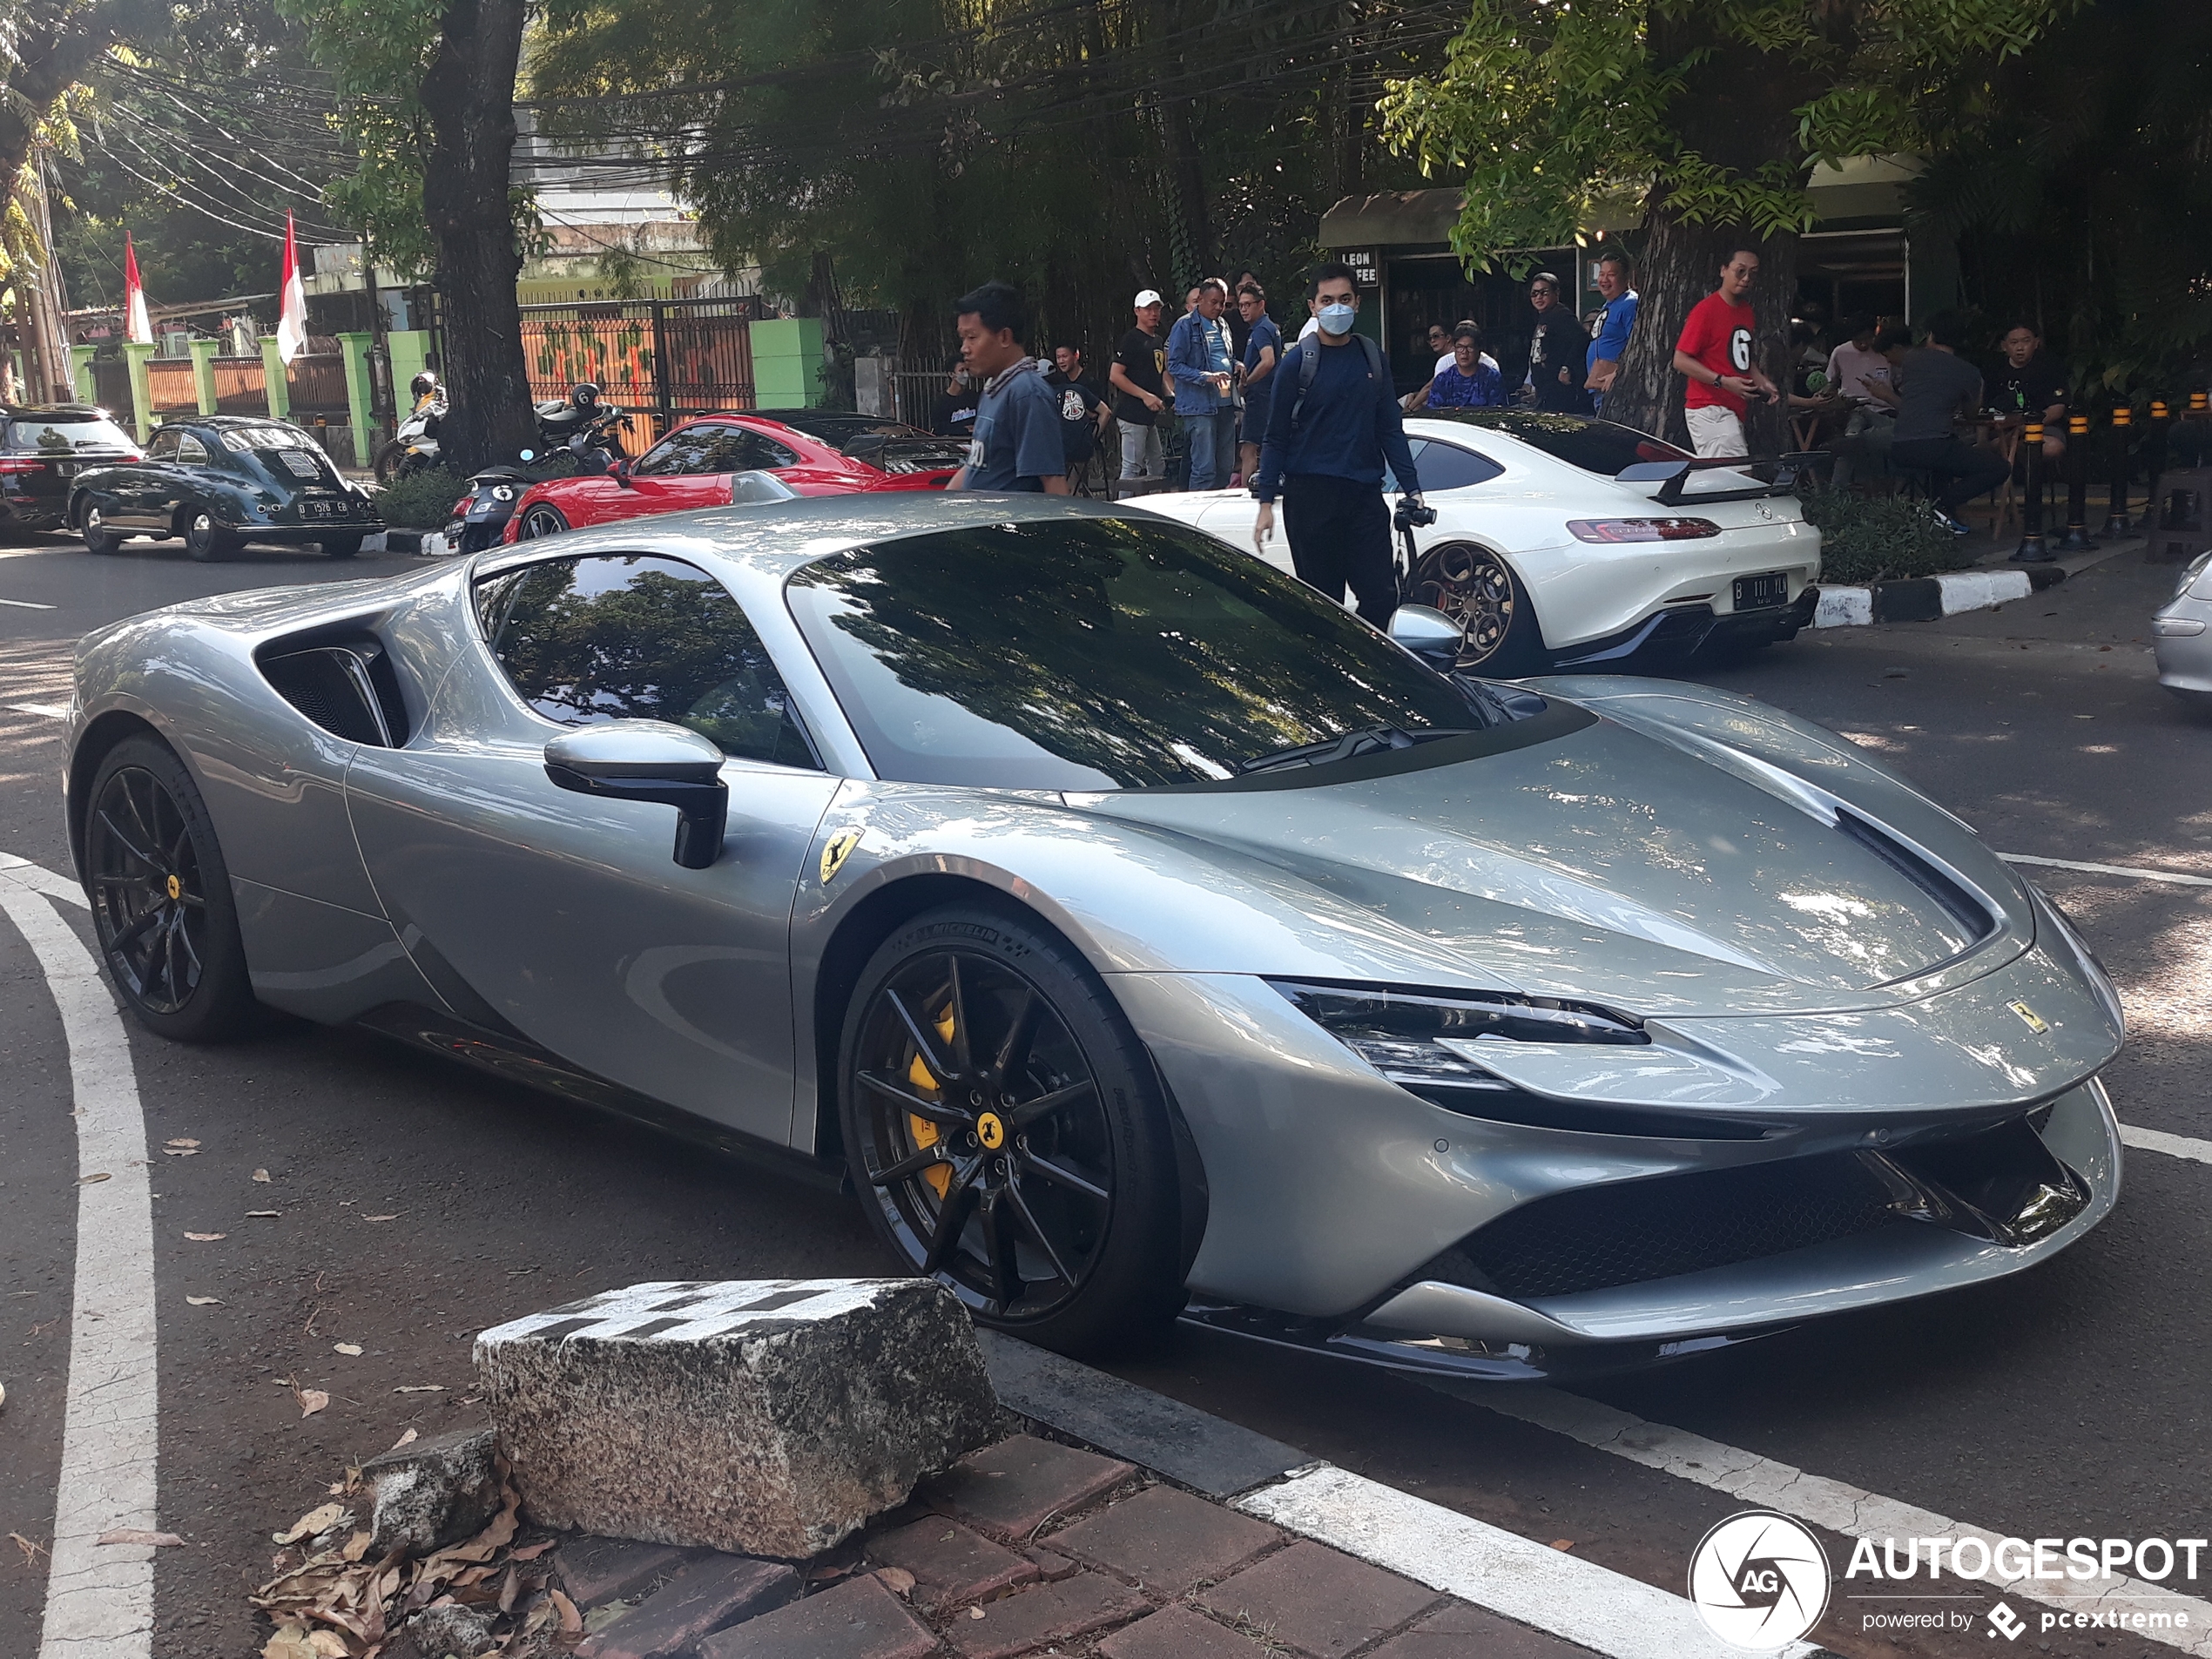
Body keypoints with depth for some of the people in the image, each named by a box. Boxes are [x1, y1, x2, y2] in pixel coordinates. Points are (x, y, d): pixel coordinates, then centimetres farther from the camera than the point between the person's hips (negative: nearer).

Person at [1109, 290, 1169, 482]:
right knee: (1132, 467, -11)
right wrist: (1145, 396, -19)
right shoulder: (1131, 340, -8)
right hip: (1133, 413, -9)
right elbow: (1115, 375, -15)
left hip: (1151, 415, 9)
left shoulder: (1158, 341, 19)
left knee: (1158, 467, 13)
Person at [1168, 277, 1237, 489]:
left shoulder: (1222, 326, 19)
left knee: (1226, 466, 9)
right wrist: (1207, 377, -21)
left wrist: (1235, 366, 8)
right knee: (1205, 467, -11)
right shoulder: (1185, 326, -5)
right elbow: (1174, 366, -10)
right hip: (1199, 406, -8)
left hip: (1225, 403, 8)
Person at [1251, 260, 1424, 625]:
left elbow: (1390, 429, 14)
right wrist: (1266, 502, -6)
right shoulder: (1298, 361, -1)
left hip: (1365, 493, 4)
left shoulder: (1372, 358, 10)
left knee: (1381, 595, -2)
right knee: (1322, 600, 1)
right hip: (1310, 495, -3)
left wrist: (1411, 487, 6)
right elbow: (1276, 437, 0)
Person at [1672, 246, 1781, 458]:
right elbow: (1680, 361, -13)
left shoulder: (1747, 311, 16)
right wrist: (1723, 382, -21)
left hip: (1734, 411, 8)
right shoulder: (1706, 309, -10)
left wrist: (1763, 383, 11)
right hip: (1709, 410, -8)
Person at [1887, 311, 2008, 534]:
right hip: (1934, 446, -5)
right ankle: (1943, 505, -6)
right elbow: (1971, 410, 24)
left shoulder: (1909, 360, 14)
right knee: (1998, 467, 10)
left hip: (1898, 449, 5)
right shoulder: (1968, 372, 8)